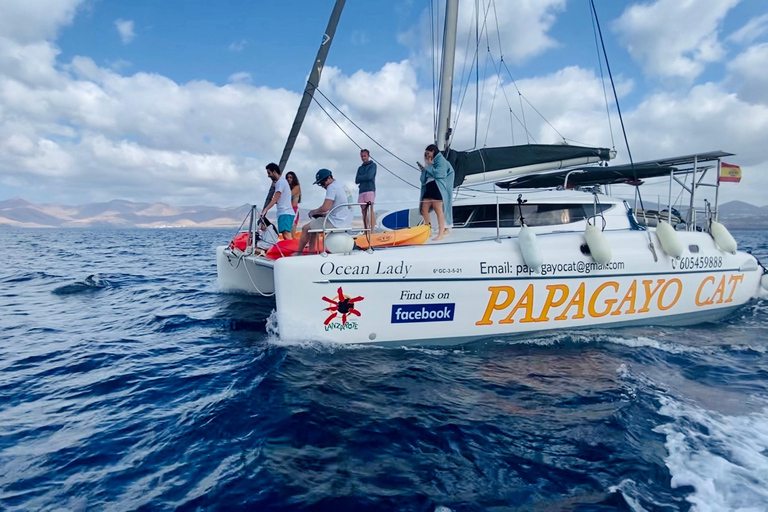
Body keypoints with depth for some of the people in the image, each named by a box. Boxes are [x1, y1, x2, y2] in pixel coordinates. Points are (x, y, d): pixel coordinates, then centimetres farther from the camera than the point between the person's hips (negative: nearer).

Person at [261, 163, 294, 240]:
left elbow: (275, 199, -16)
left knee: (286, 235, -20)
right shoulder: (282, 181, 21)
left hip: (285, 213, -10)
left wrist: (265, 210, -19)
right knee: (285, 236, 5)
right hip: (285, 213, 10)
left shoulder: (280, 182, -9)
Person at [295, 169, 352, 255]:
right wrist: (324, 213, 14)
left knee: (305, 228, 4)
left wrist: (313, 211, -4)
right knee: (313, 224, 25)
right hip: (345, 221, 10)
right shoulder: (342, 186, 14)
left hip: (335, 222, -10)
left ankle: (298, 253, 18)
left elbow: (325, 208, -22)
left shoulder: (332, 187, -15)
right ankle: (311, 251, 21)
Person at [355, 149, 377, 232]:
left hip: (370, 190, -6)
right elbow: (356, 181, 14)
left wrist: (360, 177, 7)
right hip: (361, 191, 6)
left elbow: (369, 176, -8)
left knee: (371, 210, -15)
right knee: (364, 211, 0)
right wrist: (364, 177, 0)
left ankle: (372, 231, -22)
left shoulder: (372, 165, 7)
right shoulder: (360, 168, 24)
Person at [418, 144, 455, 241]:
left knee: (438, 210, -14)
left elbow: (439, 173, -14)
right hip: (429, 188, 9)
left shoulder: (440, 160, 2)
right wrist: (424, 170, 9)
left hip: (438, 188, -9)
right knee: (424, 210, 4)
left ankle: (441, 234, -16)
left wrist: (429, 166, -4)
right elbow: (425, 179, 23)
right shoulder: (432, 162, 25)